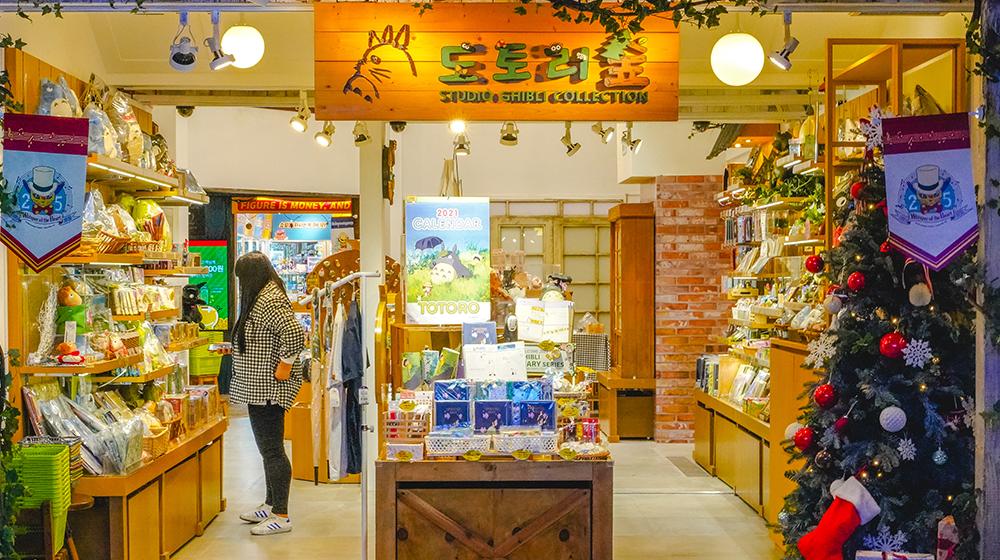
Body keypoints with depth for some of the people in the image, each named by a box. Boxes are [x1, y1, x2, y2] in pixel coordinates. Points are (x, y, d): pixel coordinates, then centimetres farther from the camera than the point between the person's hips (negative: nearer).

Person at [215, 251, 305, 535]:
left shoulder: (269, 301, -19)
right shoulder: (264, 297, 16)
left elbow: (295, 334, -32)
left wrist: (284, 367, -24)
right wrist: (233, 349, 29)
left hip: (268, 391, -11)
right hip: (260, 391, 11)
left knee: (272, 450, -6)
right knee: (268, 449, 18)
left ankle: (281, 516, 1)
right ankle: (270, 506, 29)